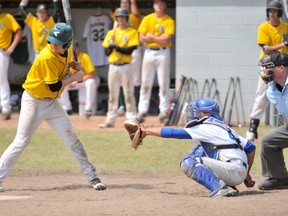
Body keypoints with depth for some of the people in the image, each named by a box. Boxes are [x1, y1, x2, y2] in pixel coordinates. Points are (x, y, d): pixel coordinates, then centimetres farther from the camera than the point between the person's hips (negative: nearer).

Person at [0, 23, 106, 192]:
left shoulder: (67, 51, -4)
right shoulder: (47, 57, -27)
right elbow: (54, 86, -26)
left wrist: (75, 65, -2)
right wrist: (74, 78, -17)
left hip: (52, 102, 6)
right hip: (34, 101, -6)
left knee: (71, 137, 2)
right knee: (21, 141, -8)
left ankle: (92, 176, 7)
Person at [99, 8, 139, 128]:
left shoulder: (132, 33, -1)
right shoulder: (111, 33, 12)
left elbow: (129, 50, -12)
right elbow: (107, 52, 8)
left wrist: (116, 46, -17)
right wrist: (111, 46, -12)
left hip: (126, 67, -4)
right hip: (113, 67, 4)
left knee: (129, 94, -4)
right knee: (112, 94, 6)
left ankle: (132, 118, -2)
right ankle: (110, 120, 7)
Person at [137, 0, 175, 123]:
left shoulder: (169, 21, -1)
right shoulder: (147, 19, 7)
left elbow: (166, 39, -12)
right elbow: (142, 38, 0)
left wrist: (151, 37, -6)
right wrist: (159, 38, -8)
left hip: (163, 53, -3)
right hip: (149, 52, 3)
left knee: (163, 83, -4)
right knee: (145, 83, 2)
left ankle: (164, 110, 1)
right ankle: (142, 111, 4)